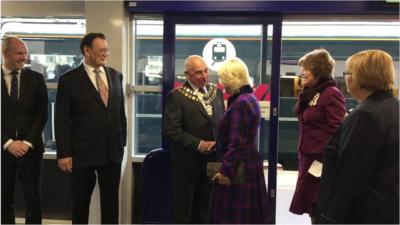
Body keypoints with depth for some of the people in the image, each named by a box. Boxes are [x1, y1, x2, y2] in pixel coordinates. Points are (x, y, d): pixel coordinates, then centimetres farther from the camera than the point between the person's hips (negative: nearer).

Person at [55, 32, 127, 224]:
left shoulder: (115, 75, 7)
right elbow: (62, 120, -7)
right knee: (80, 202, 14)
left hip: (112, 151, 3)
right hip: (83, 153, -3)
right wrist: (64, 153, -10)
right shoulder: (69, 79, -6)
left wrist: (123, 142, 10)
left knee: (111, 202, 12)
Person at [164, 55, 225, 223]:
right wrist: (198, 144, -19)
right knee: (183, 209, 10)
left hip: (212, 159, 5)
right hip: (187, 161, -5)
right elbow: (171, 130, -17)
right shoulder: (177, 96, -10)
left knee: (206, 207, 16)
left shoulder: (216, 92, 7)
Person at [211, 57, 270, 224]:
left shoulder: (240, 103, -19)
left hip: (238, 168, -10)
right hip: (248, 164, 10)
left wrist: (225, 171, -16)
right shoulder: (249, 98, 11)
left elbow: (236, 142, -21)